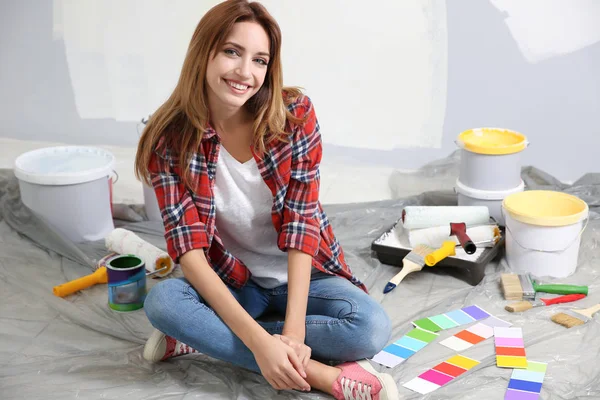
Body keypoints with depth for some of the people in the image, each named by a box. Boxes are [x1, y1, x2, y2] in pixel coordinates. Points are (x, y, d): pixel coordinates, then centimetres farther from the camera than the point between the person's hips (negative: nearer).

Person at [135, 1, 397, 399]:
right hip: (230, 282, 0)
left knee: (371, 327, -27)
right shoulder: (170, 138, -16)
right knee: (162, 301, -31)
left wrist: (294, 329, -28)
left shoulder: (295, 114, -16)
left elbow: (302, 223, -18)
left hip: (301, 275, 1)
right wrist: (259, 340, -33)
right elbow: (189, 248, -22)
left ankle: (203, 337, -16)